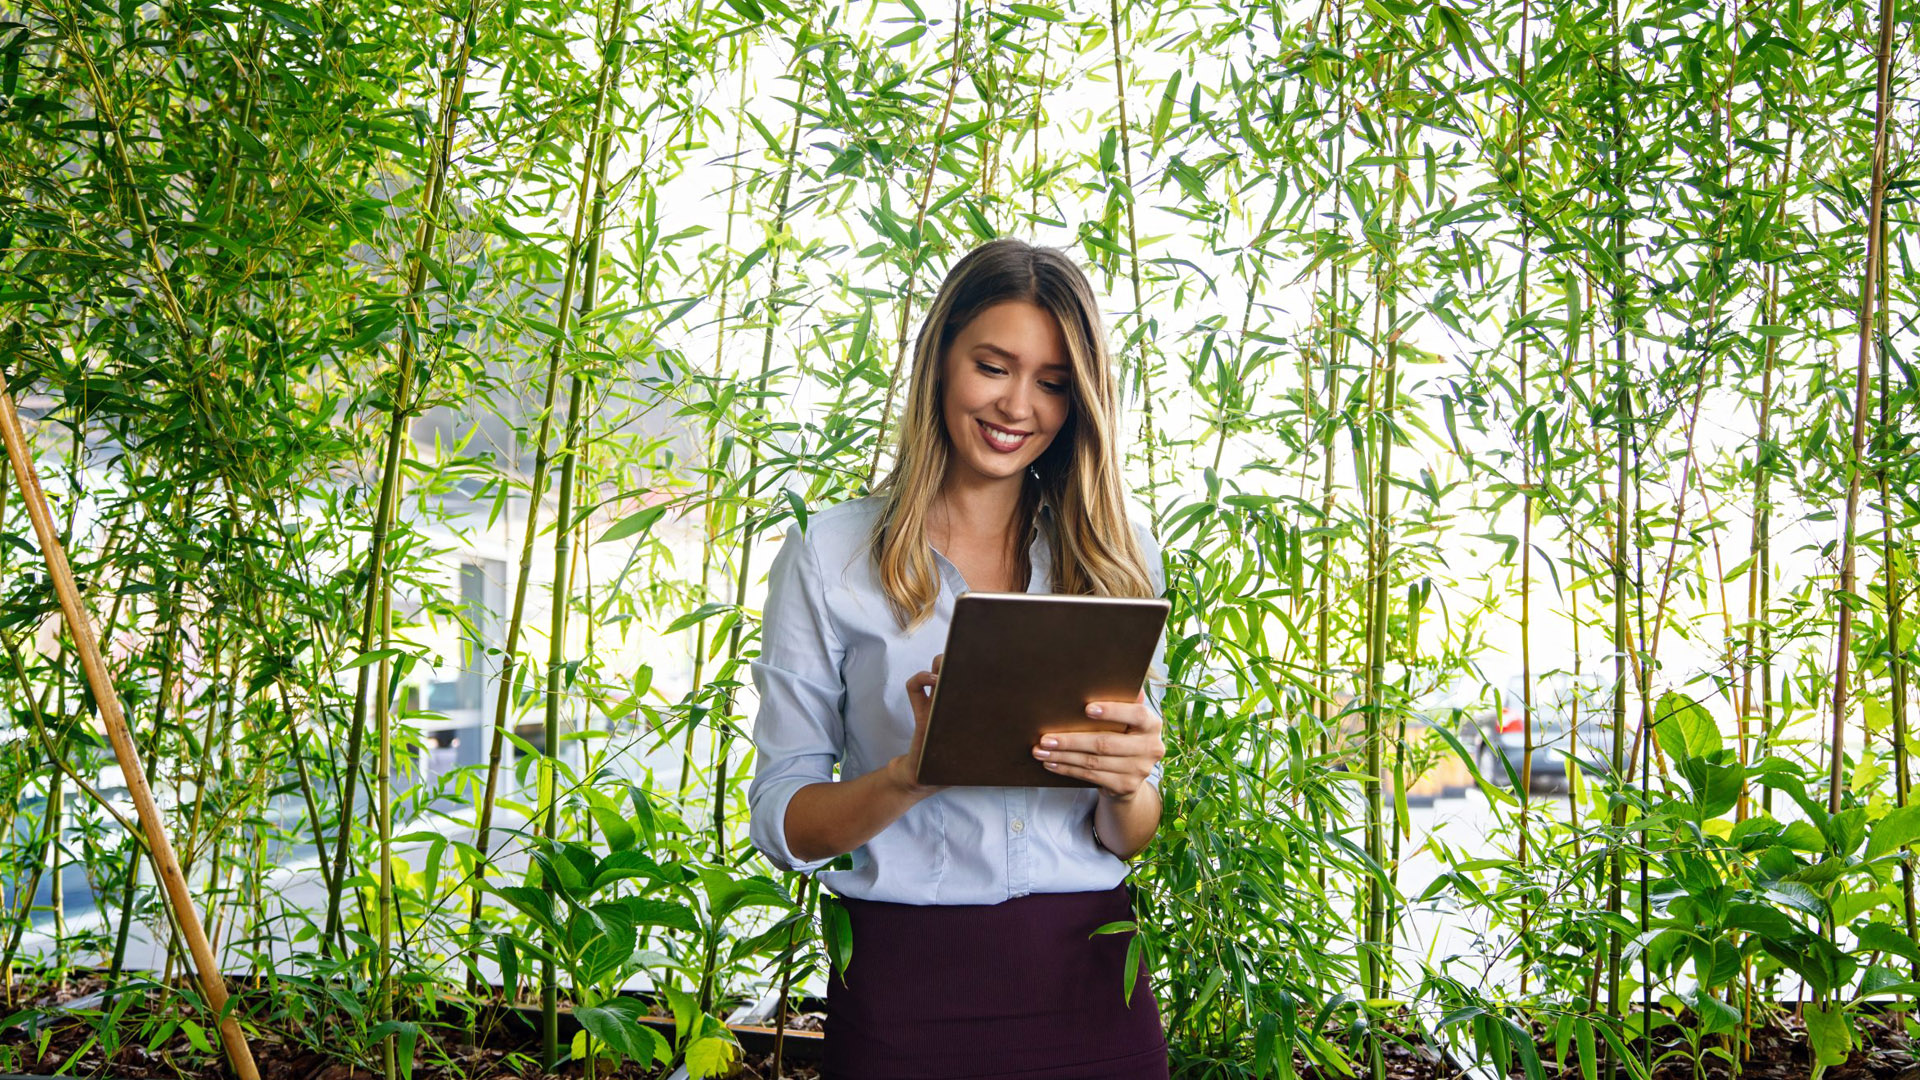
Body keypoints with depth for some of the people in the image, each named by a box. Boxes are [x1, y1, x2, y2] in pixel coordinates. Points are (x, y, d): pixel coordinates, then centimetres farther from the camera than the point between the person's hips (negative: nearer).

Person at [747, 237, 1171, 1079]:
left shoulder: (1118, 558, 4)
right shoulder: (831, 553, -3)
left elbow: (1131, 838, 5)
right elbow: (781, 823, -5)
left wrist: (1129, 783, -17)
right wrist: (912, 773, -23)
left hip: (1088, 981, 2)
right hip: (906, 986, -2)